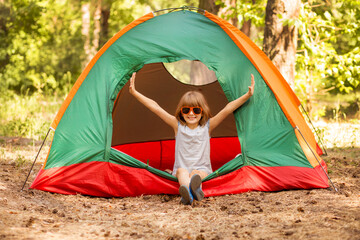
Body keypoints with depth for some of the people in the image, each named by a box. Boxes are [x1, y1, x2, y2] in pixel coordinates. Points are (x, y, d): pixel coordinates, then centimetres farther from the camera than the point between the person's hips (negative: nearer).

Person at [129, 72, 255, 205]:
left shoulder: (207, 126, 3)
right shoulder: (178, 125, 5)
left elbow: (227, 109, -6)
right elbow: (155, 108, -1)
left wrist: (248, 95, -14)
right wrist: (134, 93, -6)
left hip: (203, 170, 0)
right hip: (181, 172, 0)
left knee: (196, 173, -32)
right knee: (182, 171, -32)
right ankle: (188, 193, -64)